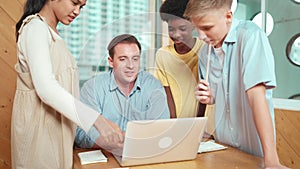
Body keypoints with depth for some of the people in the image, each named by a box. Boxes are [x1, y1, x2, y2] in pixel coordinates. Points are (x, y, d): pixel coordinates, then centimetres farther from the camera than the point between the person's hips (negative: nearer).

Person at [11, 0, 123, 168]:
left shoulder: (52, 32, 14)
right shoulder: (35, 27, -14)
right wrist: (97, 119, -34)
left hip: (56, 123, 8)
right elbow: (45, 87, -27)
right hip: (40, 123, -8)